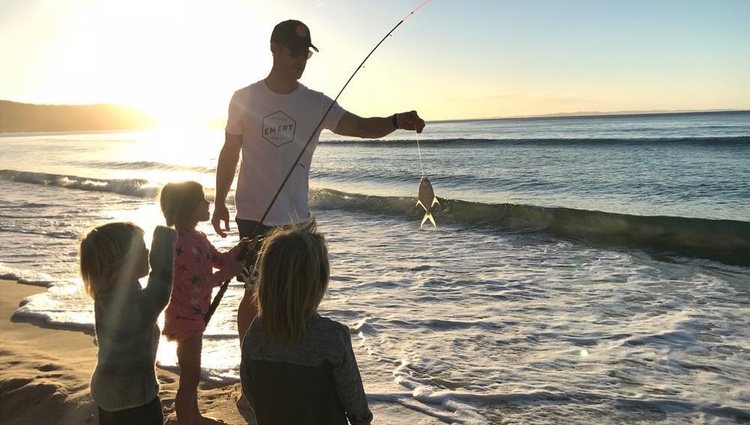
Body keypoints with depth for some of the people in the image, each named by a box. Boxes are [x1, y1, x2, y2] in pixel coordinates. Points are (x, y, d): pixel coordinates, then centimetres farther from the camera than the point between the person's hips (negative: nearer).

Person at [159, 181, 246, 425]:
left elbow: (219, 259, 13)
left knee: (192, 372, 23)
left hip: (195, 315, 10)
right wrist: (228, 272, -20)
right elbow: (196, 285, -28)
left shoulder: (197, 237, 5)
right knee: (190, 377, 1)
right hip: (185, 317, -10)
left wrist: (242, 247, -3)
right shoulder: (181, 244, -26)